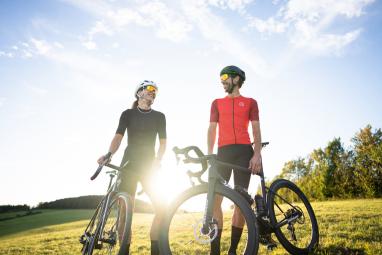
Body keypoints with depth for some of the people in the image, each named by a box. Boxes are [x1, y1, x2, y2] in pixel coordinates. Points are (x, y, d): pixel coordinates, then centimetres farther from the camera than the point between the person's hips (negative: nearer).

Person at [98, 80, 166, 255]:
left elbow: (162, 142, 6)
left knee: (161, 206, -9)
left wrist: (157, 161, -12)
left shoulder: (159, 116, 10)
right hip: (129, 165, -1)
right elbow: (118, 137, -7)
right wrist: (109, 154, -26)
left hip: (149, 166, 2)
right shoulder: (128, 114, 5)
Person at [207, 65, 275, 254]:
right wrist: (209, 155, -4)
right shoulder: (217, 103, 18)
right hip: (223, 152, 2)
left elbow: (256, 131, 6)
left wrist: (257, 154, -9)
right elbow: (212, 129, 10)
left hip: (244, 151, -1)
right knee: (215, 199, -7)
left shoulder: (250, 102, 13)